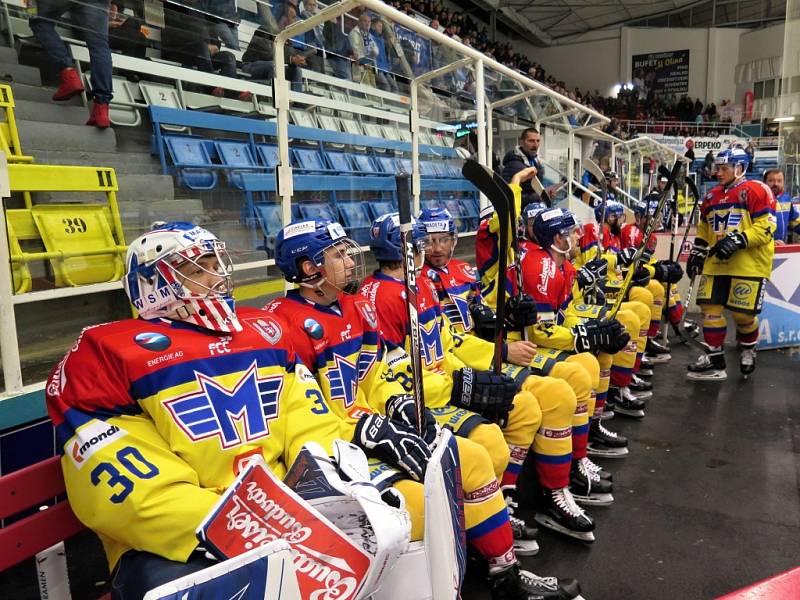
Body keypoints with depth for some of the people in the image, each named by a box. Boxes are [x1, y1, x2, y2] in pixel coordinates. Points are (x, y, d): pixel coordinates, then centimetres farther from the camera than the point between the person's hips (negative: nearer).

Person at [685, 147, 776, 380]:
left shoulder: (756, 191, -6)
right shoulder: (712, 196, 16)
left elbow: (765, 227, -13)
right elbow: (704, 229, 27)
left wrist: (738, 240, -23)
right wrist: (698, 251, 17)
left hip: (748, 263, -6)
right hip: (717, 262, 7)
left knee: (742, 313, -4)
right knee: (710, 307, 0)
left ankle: (748, 350, 27)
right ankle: (714, 359, 9)